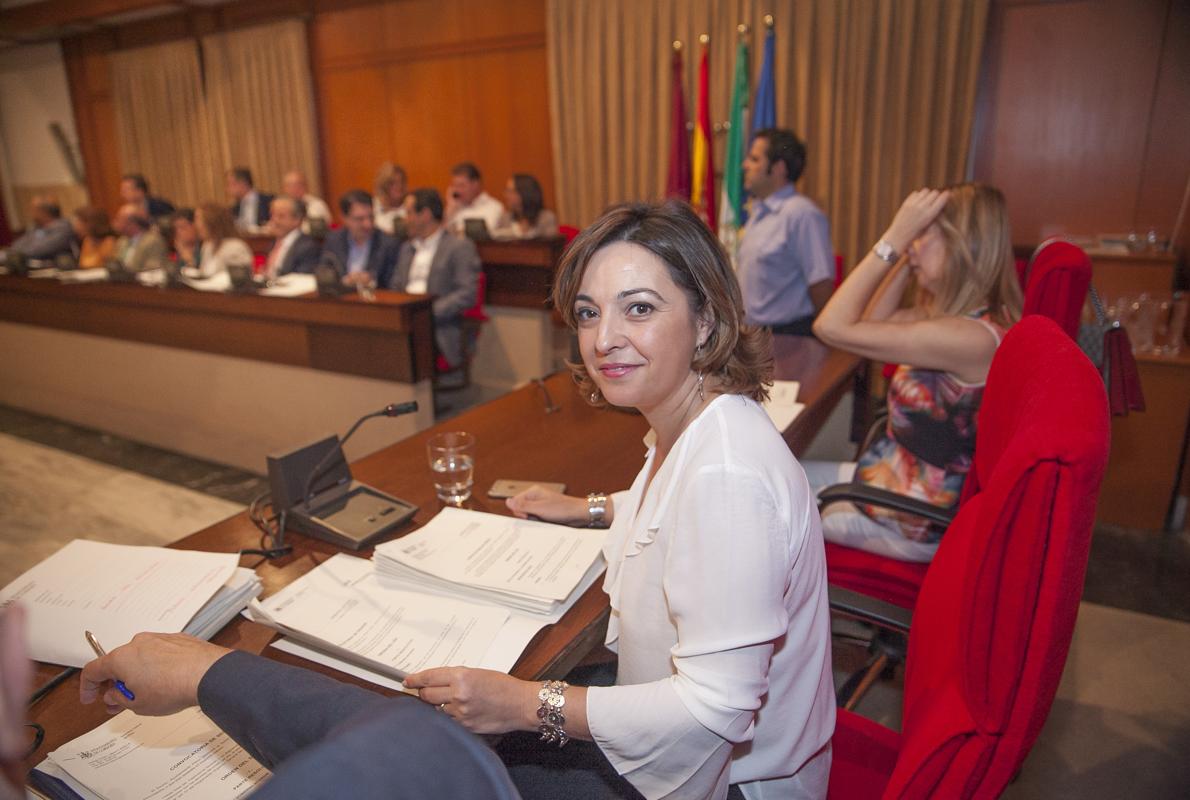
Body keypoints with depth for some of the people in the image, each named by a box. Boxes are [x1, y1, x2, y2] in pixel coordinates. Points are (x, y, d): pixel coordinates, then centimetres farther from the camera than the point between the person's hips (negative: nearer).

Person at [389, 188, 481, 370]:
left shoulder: (460, 247, 1)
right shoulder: (407, 247, 25)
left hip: (438, 330, -6)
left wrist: (428, 312, -18)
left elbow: (467, 295, -9)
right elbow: (394, 288, 23)